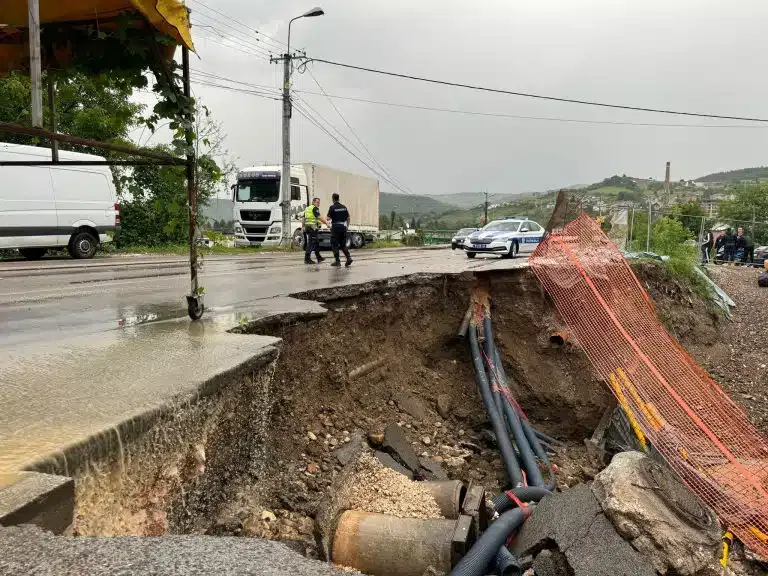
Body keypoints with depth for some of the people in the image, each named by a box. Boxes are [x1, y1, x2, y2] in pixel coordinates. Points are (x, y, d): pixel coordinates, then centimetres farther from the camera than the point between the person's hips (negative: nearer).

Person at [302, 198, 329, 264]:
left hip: (307, 227, 10)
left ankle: (319, 258, 24)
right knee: (311, 243, -7)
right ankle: (307, 259, -8)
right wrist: (326, 222, -21)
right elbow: (319, 217, -19)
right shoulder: (315, 208, -7)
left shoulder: (307, 208, 20)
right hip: (313, 227, -10)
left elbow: (303, 219, 21)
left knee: (316, 243, 17)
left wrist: (303, 227, 23)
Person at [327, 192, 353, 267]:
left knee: (334, 245, 4)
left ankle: (337, 261, 1)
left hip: (335, 227, -5)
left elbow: (328, 218, -10)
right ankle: (349, 257, -3)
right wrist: (347, 226, 18)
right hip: (343, 227, 5)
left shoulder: (332, 207, -8)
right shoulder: (344, 207, 8)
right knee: (343, 244, 14)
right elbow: (348, 218, 10)